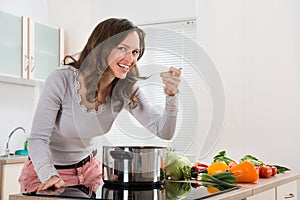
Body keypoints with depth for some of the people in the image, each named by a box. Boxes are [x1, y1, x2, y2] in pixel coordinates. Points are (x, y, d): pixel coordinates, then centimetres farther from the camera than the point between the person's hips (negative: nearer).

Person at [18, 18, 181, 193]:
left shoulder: (127, 89, -14)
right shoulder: (62, 80, -25)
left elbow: (163, 132, -15)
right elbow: (38, 139, -22)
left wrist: (171, 95, -31)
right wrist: (50, 177, -39)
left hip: (88, 170, 4)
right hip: (45, 172, -3)